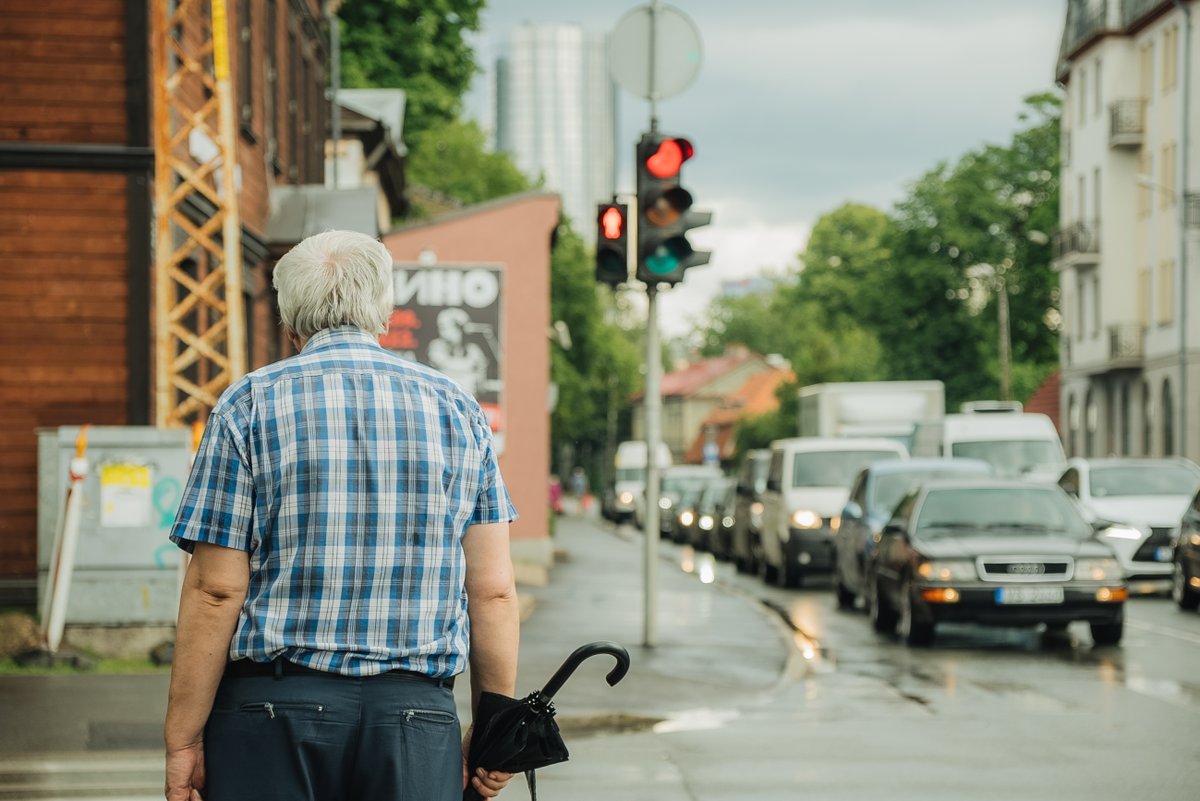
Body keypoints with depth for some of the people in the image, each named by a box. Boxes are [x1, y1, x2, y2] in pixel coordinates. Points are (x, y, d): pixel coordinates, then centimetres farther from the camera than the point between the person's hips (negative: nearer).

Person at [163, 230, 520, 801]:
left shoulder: (249, 406, 1)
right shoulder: (457, 409, 8)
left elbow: (216, 589, -5)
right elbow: (492, 591, 4)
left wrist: (182, 741, -2)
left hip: (273, 712, -2)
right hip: (417, 712, 2)